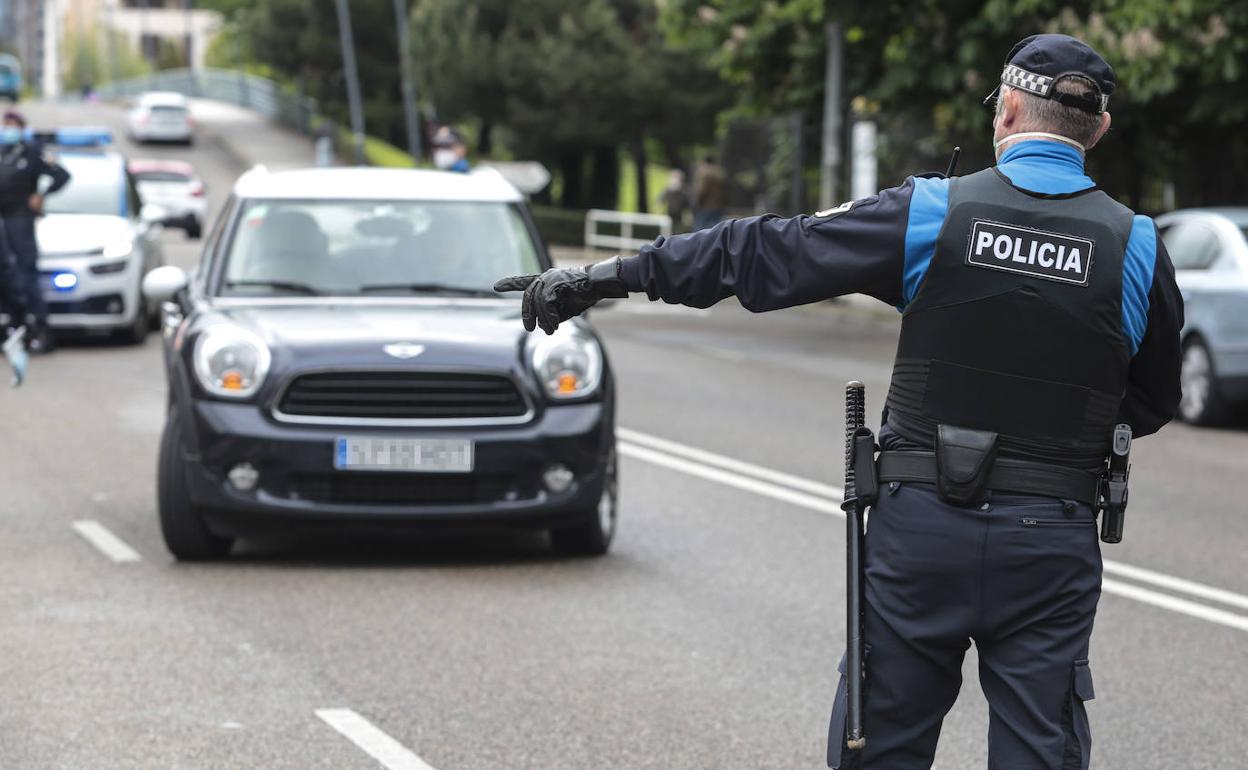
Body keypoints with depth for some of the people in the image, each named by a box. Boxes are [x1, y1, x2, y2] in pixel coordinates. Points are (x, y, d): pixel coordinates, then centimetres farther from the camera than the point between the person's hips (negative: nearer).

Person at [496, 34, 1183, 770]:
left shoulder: (930, 214, -6)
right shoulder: (1137, 246, -2)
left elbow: (760, 256, -4)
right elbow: (1154, 403, 10)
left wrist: (609, 276, 2)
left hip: (922, 523, -1)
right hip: (1051, 543, 1)